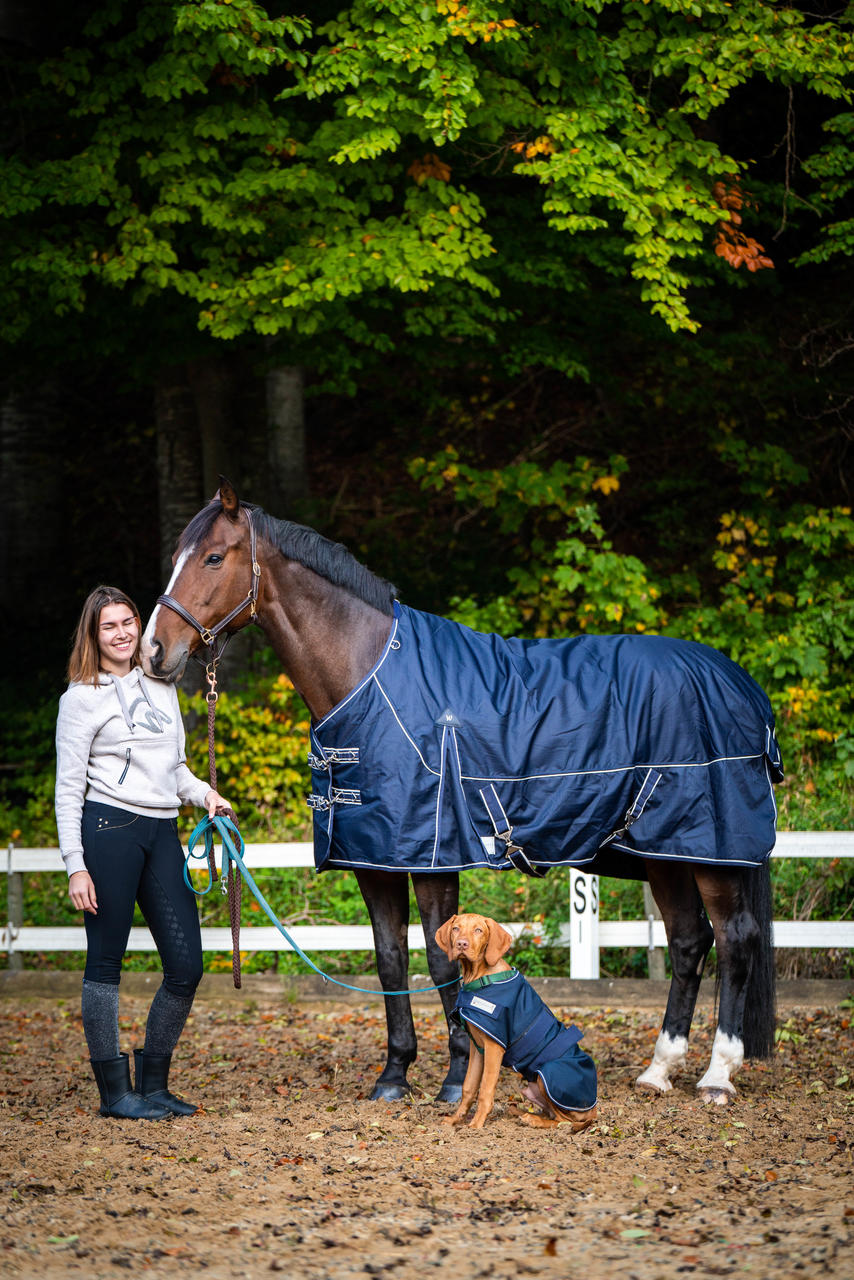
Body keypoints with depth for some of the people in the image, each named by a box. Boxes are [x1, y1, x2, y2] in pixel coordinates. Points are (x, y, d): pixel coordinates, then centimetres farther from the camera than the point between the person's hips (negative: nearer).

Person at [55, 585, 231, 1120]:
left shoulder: (161, 685, 16)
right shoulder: (82, 698, -1)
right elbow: (69, 787, -4)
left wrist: (205, 793, 4)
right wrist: (75, 864, -10)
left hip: (163, 834, 6)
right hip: (109, 829, -6)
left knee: (186, 966, 1)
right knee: (106, 961, -1)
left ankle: (154, 1083, 14)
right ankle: (114, 1091, 5)